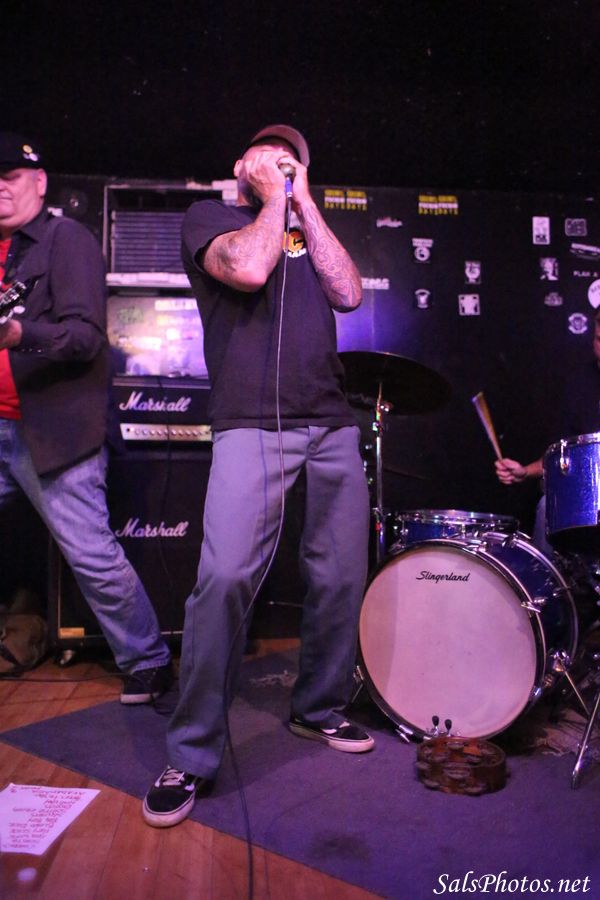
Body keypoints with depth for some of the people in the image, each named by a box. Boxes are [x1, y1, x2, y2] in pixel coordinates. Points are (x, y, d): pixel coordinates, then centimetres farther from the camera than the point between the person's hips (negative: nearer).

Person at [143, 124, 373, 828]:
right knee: (224, 575, -18)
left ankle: (319, 709, 26)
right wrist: (274, 199, 6)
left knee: (341, 576, 4)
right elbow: (248, 268, -11)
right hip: (251, 423, -5)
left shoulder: (304, 228, 25)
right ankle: (191, 756, -2)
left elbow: (349, 293, 7)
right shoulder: (209, 217, 12)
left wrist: (303, 201, 10)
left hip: (332, 424, 6)